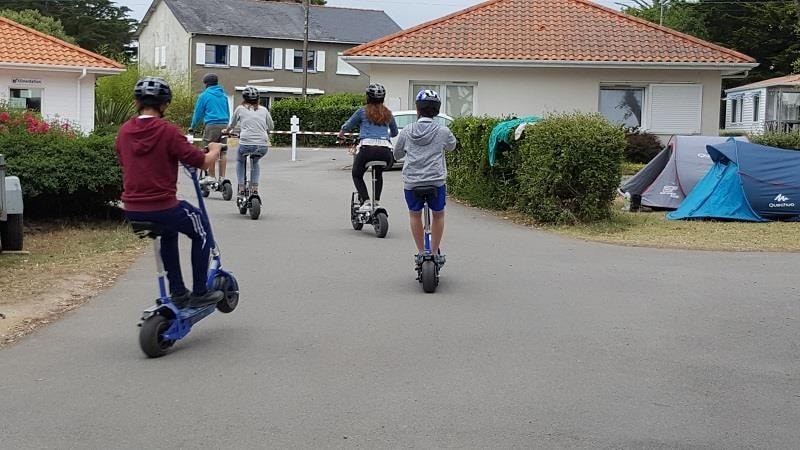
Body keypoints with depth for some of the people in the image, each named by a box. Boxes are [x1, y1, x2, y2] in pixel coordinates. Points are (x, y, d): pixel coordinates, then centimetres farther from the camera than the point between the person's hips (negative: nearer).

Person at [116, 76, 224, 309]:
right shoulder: (168, 131, -13)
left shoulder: (124, 131, 3)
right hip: (162, 207, -6)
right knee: (201, 229, 21)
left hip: (132, 211, 6)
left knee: (169, 230, 35)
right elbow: (203, 162, -10)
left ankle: (177, 292, 35)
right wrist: (215, 150, 12)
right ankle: (199, 293, 22)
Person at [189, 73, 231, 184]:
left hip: (212, 125, -5)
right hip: (224, 125, 5)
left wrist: (192, 127, 16)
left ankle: (211, 177, -2)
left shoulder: (204, 95, 0)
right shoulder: (224, 95, 15)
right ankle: (222, 177, 6)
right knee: (222, 152, 6)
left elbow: (198, 113, 4)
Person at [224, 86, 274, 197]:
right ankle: (255, 187, 22)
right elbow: (271, 127, 22)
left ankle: (241, 188, 19)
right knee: (255, 162, 34)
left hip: (245, 143, -2)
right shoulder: (263, 109, 15)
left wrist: (226, 131, 45)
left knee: (240, 161, 31)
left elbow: (232, 125, 24)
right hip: (262, 146, 2)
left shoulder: (240, 109, 10)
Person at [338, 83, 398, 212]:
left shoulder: (363, 111, 11)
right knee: (379, 173, 33)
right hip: (385, 150, 3)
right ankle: (377, 201, 24)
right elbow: (394, 132, 35)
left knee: (357, 175, 20)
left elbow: (347, 125, 25)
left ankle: (365, 202, 0)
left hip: (367, 148, -3)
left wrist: (341, 133, 47)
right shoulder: (387, 113, 20)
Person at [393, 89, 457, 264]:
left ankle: (421, 252, 24)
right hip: (436, 181, -1)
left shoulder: (406, 131, 1)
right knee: (438, 214, 21)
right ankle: (436, 253, 24)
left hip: (412, 182, 1)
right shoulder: (443, 131, -3)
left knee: (414, 214, 23)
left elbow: (397, 155, 15)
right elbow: (451, 146, 19)